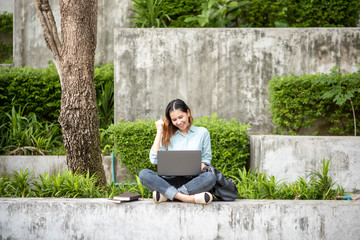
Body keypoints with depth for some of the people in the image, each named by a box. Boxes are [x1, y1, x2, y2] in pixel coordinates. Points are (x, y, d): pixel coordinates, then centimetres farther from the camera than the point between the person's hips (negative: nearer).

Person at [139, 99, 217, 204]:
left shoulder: (202, 132, 13)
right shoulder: (168, 135, 15)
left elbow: (206, 160, 11)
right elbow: (154, 160, 2)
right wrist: (159, 131, 6)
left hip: (192, 181, -1)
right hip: (170, 181, 1)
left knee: (210, 177, -34)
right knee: (143, 174, -28)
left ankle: (165, 194, -33)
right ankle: (188, 198, -41)